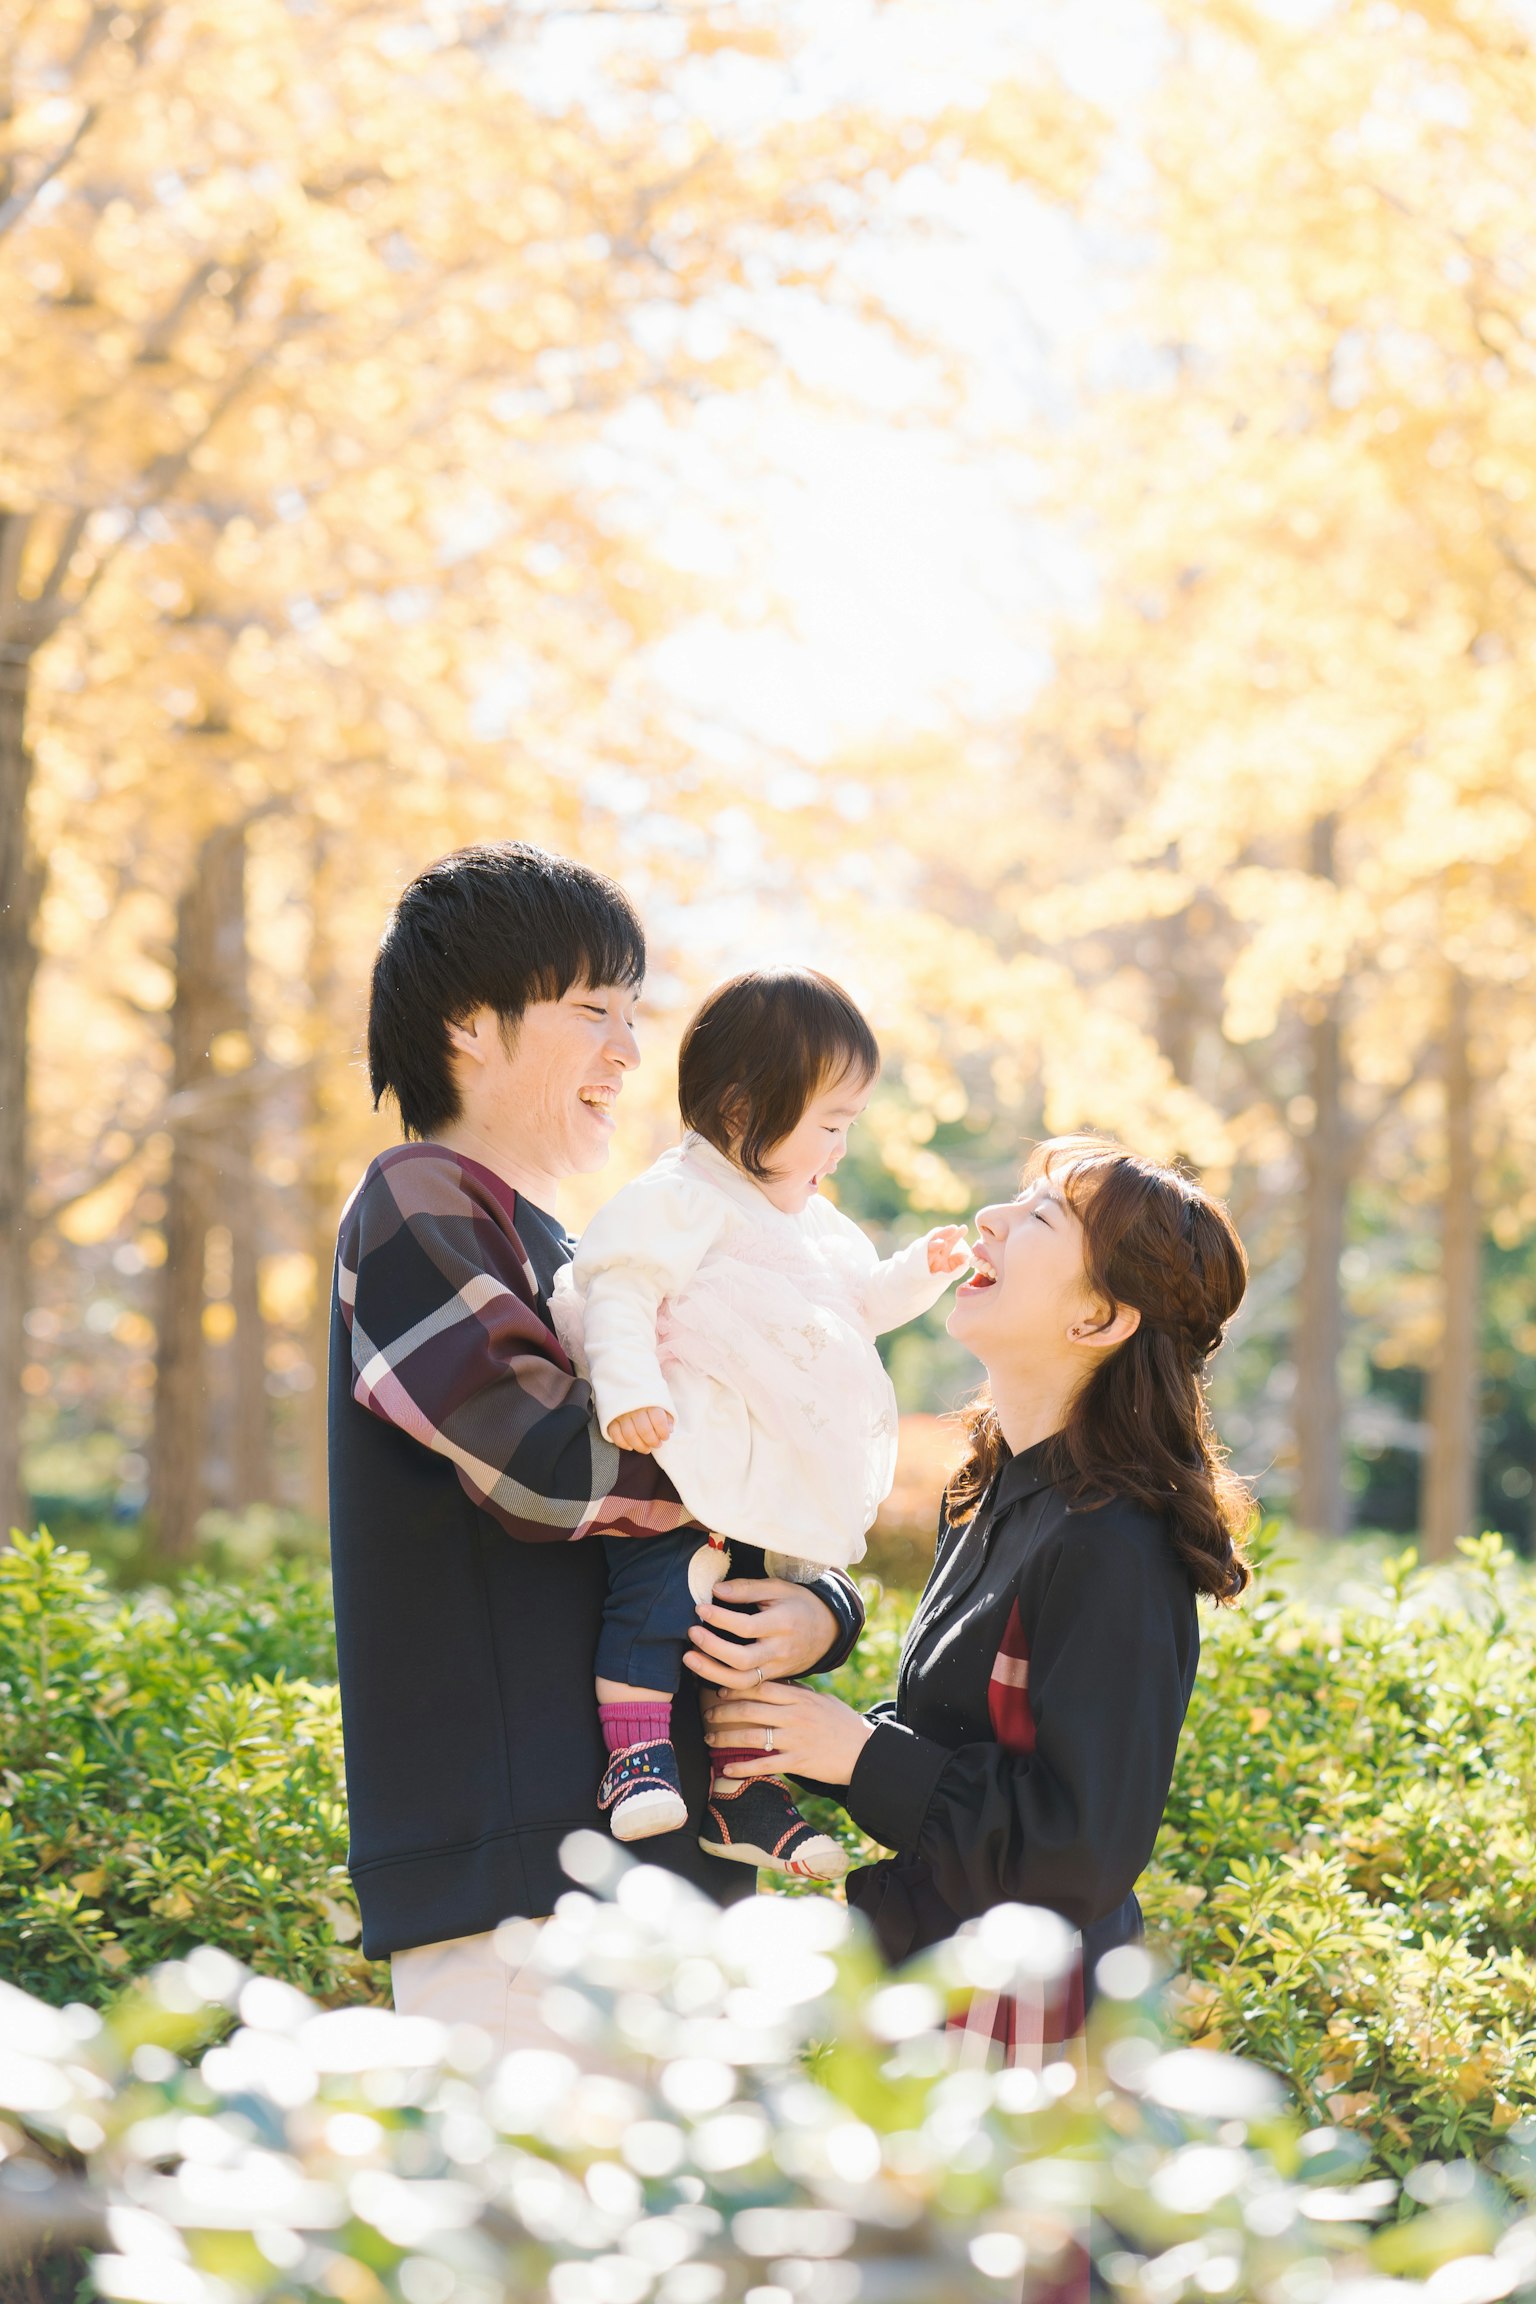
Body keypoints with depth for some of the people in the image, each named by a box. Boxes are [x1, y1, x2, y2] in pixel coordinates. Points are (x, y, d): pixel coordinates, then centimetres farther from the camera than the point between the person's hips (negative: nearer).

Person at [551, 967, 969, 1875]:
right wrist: (628, 1389, -31)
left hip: (773, 1484, 9)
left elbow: (855, 1306, 34)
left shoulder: (813, 1223, 22)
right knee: (662, 1588, -24)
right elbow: (621, 1293, -18)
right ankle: (637, 1753, -19)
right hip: (683, 1459, -9)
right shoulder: (677, 1200, -9)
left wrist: (917, 1274, 19)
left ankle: (745, 1791, 18)